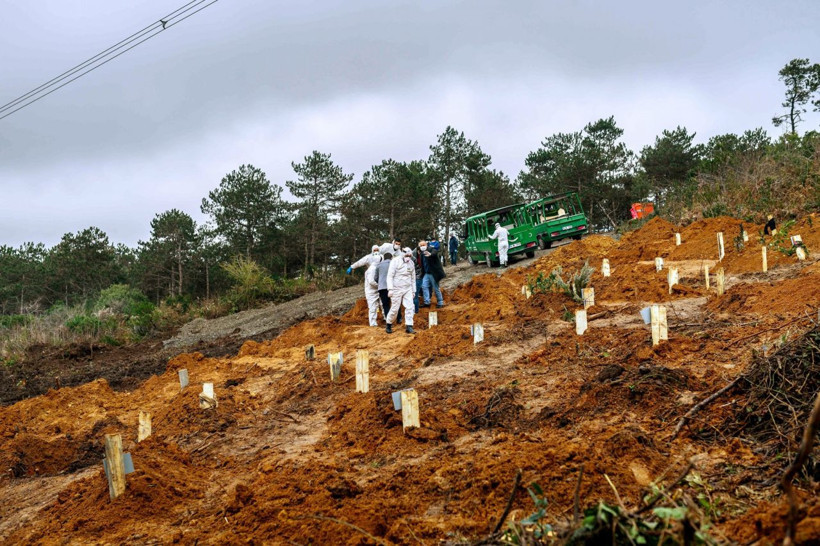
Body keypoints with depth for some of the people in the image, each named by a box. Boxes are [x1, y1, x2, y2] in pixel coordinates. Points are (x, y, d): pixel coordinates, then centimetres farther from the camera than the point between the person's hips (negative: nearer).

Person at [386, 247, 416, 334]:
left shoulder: (411, 263, 9)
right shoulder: (395, 261, -8)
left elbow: (413, 278, 17)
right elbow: (390, 276, -10)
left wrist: (413, 291, 15)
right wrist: (390, 289, -17)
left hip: (408, 289, 5)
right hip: (397, 289, -5)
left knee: (410, 307, -7)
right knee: (395, 308, -1)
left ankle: (409, 327, -6)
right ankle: (389, 325, 18)